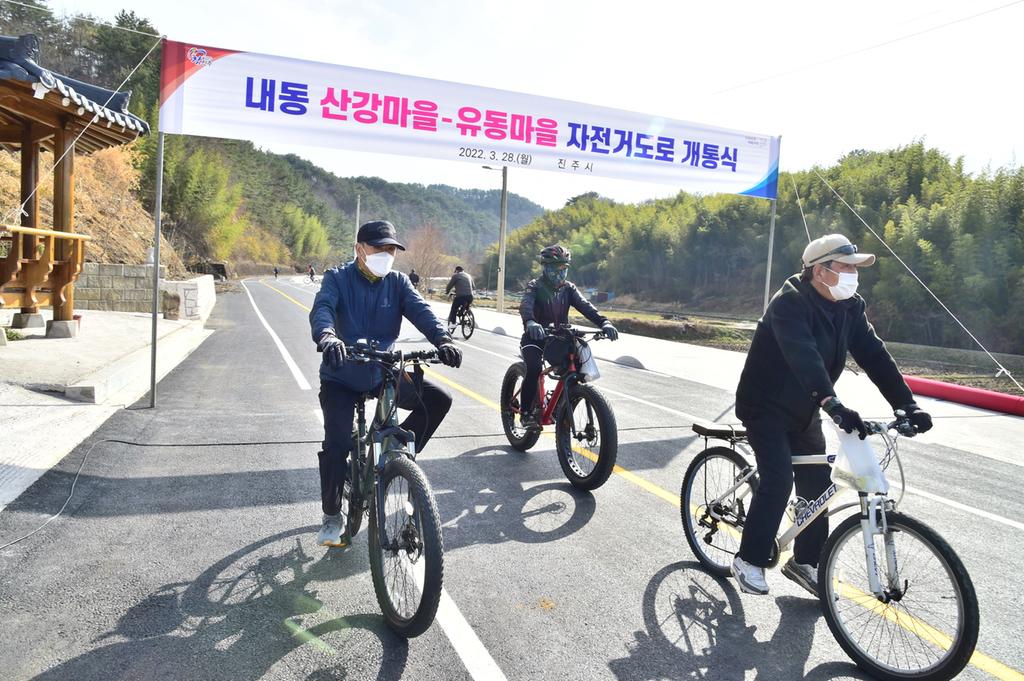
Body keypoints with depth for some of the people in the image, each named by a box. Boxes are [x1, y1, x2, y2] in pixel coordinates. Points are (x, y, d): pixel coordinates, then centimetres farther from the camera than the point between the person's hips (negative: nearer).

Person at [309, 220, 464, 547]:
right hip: (341, 378, -3)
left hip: (383, 373, 3)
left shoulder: (397, 282, -1)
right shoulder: (338, 278, -8)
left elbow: (420, 310, -18)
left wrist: (443, 339, -39)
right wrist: (327, 337, -52)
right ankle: (332, 515, 8)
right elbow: (322, 308, -27)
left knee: (439, 399, -12)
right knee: (337, 443, -17)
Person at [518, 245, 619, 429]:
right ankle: (526, 412, -15)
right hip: (535, 338, -4)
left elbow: (585, 306, -12)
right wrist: (530, 322, -52)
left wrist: (604, 322, -31)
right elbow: (525, 305, -28)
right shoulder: (535, 287, -7)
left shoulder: (568, 288, 5)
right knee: (534, 368, -30)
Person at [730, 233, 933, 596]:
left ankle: (804, 561, 23)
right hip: (765, 406, -7)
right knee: (778, 478, -19)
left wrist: (907, 404, -16)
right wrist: (833, 404, -50)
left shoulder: (849, 307, -1)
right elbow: (803, 357, -38)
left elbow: (874, 354, -6)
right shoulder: (789, 303, -24)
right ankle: (748, 560, -5)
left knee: (817, 484, 5)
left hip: (804, 412, 7)